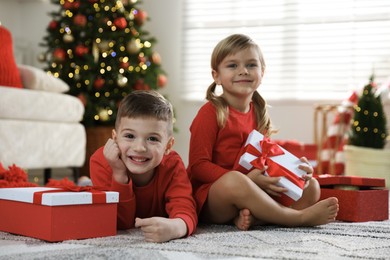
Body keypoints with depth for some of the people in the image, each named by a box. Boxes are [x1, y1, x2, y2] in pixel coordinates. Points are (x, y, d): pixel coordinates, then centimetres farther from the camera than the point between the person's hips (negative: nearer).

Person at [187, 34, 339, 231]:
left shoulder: (259, 113, 12)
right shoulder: (211, 112, -9)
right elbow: (198, 165, -15)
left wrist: (296, 168, -3)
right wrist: (247, 180, -25)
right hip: (210, 198, -7)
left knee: (311, 186, -2)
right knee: (234, 181, -40)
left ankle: (252, 218, -27)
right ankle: (299, 217, -22)